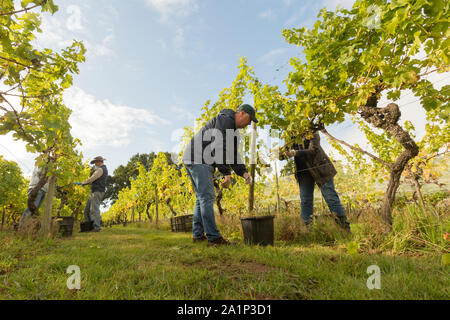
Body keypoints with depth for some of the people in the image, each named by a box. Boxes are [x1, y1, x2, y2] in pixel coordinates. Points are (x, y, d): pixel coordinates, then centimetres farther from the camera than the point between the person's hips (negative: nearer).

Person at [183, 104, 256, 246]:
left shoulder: (232, 129, 22)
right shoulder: (226, 120, -10)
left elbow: (233, 154, 18)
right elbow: (221, 148, -20)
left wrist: (244, 173, 5)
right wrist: (227, 174, -20)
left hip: (202, 162, 11)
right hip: (198, 159, -11)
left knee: (202, 198, 11)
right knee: (207, 197, -12)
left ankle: (198, 235, 15)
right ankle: (213, 237, -10)